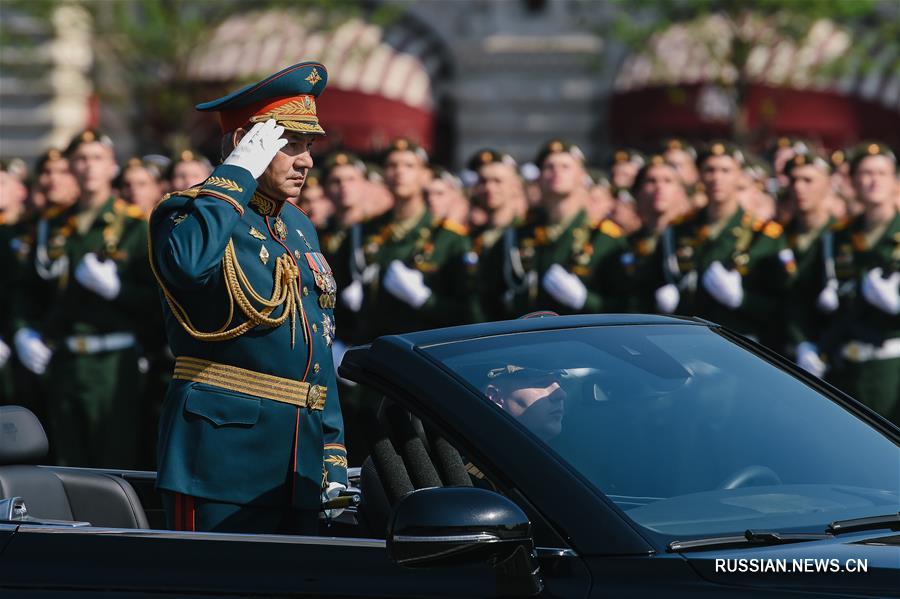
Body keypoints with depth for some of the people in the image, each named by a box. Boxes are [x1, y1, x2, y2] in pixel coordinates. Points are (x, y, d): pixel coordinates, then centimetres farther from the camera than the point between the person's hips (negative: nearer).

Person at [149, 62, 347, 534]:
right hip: (225, 450, -8)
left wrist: (333, 455, 16)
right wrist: (239, 174, -20)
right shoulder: (191, 212, -6)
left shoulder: (299, 227, 20)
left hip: (300, 462, 8)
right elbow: (187, 261, -33)